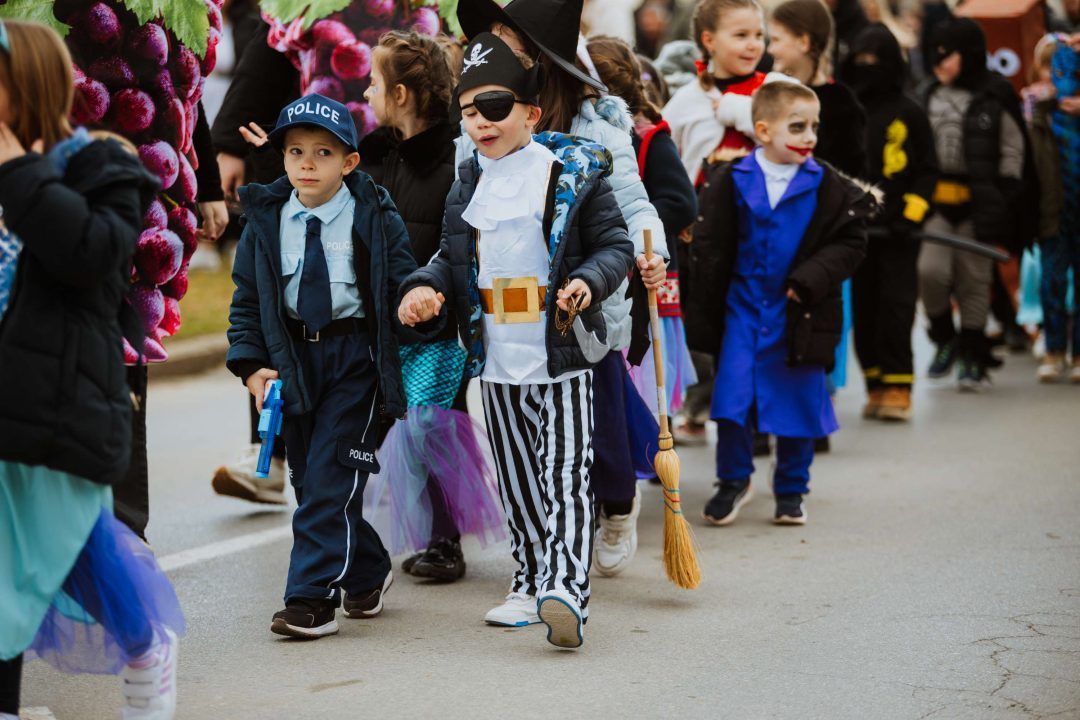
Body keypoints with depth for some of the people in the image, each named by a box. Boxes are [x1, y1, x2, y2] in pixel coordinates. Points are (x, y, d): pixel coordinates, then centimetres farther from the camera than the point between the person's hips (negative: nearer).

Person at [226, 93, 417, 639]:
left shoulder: (375, 218, -6)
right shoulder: (265, 219, 3)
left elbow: (405, 286, 0)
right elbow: (246, 300, 7)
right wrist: (251, 365, -2)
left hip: (355, 354, -4)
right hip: (292, 355, 4)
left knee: (331, 475, -10)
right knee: (307, 479, 10)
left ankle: (313, 598, -7)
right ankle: (367, 570, 31)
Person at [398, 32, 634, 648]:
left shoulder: (575, 174, -4)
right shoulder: (468, 186, 11)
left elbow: (616, 245, -3)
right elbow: (451, 257, 18)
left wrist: (589, 280, -23)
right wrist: (425, 287, -3)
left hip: (562, 357, -6)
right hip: (497, 361, 6)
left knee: (565, 477, -12)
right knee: (518, 481, 14)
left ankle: (566, 591, -21)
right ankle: (531, 586, 25)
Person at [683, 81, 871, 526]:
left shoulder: (829, 187, -5)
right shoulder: (730, 181, -4)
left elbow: (850, 243, -2)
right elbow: (708, 246, 1)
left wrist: (810, 280, -15)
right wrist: (704, 311, 0)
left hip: (799, 312, 0)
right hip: (743, 304, 0)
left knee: (798, 402, 7)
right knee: (731, 396, -2)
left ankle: (791, 490, 24)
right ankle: (734, 480, 19)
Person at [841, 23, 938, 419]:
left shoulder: (910, 114, 1)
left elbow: (927, 171, 2)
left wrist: (911, 214, -9)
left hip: (897, 228, -4)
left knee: (895, 308, -9)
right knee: (864, 309, 5)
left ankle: (897, 387, -8)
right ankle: (875, 386, 12)